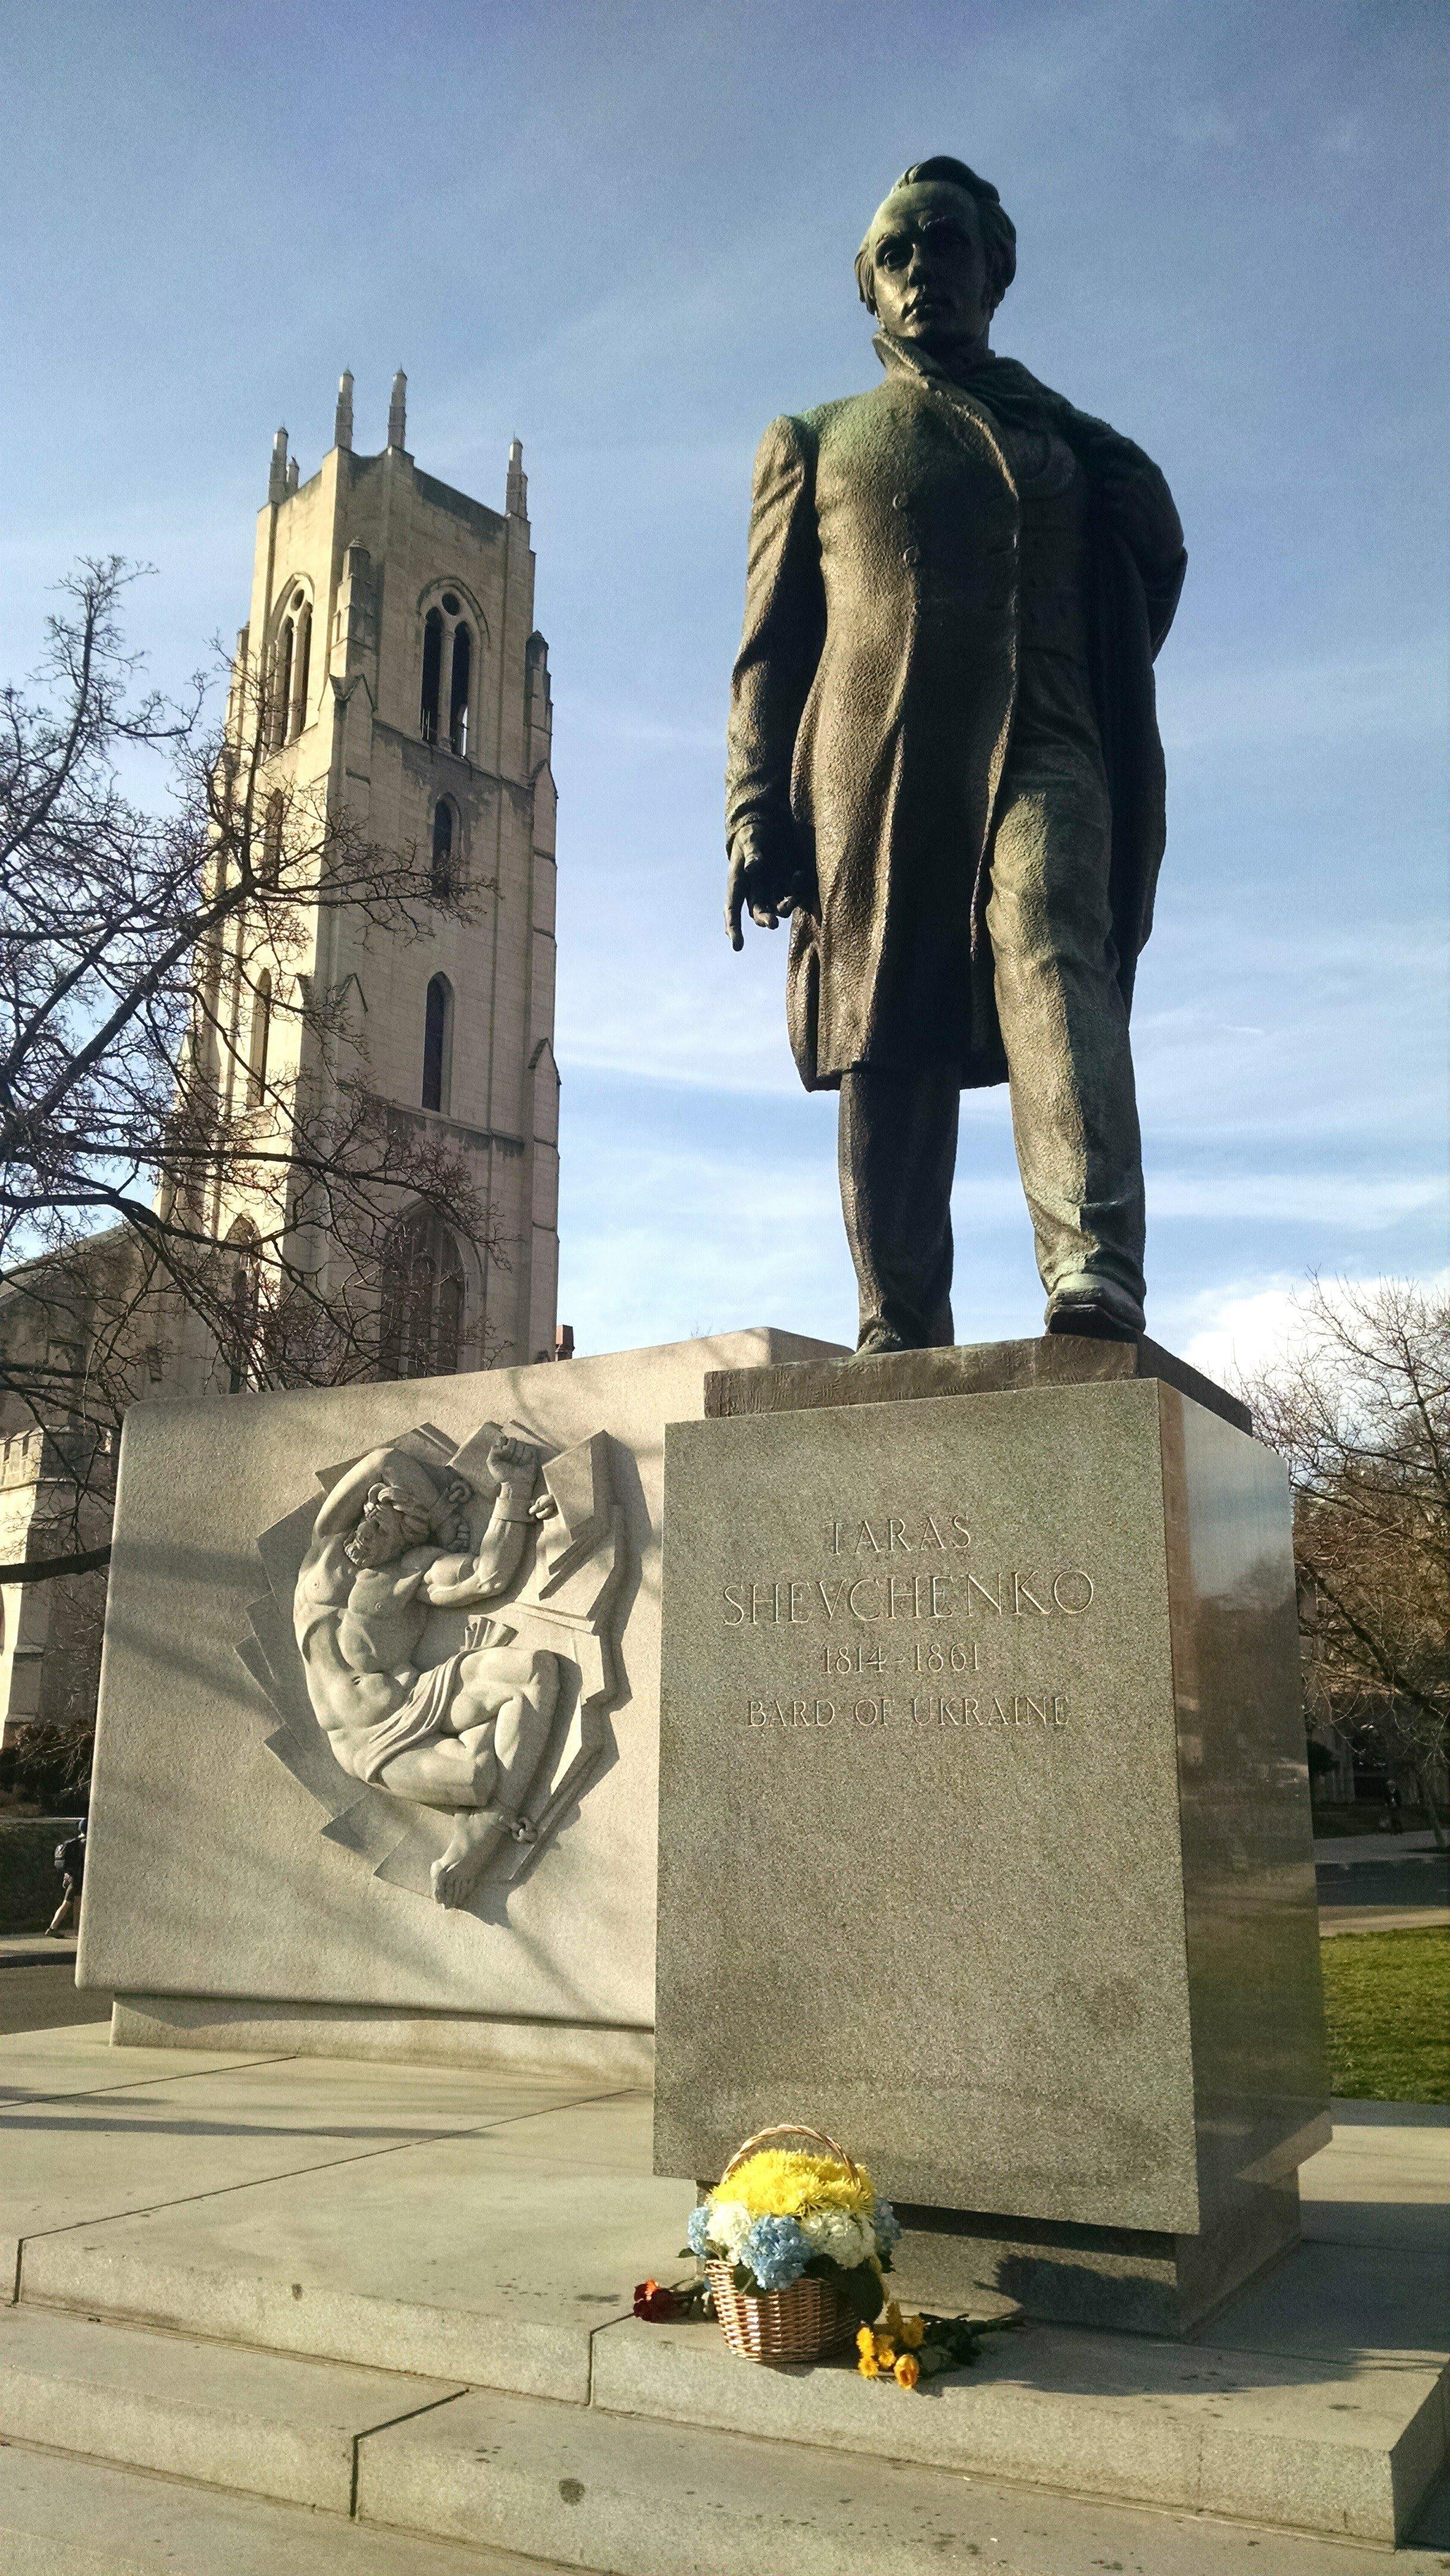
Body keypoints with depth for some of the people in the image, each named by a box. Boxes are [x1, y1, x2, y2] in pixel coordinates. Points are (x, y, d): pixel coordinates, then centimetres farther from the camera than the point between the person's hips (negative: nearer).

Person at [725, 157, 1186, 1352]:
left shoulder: (1072, 438, 25)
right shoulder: (815, 441, 24)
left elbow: (1150, 582, 30)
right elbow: (770, 649, 14)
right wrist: (757, 816, 3)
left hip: (1039, 761, 0)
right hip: (872, 780, 0)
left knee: (1053, 963, -26)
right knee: (890, 1053, -6)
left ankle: (1095, 1275, -40)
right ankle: (901, 1334, -4)